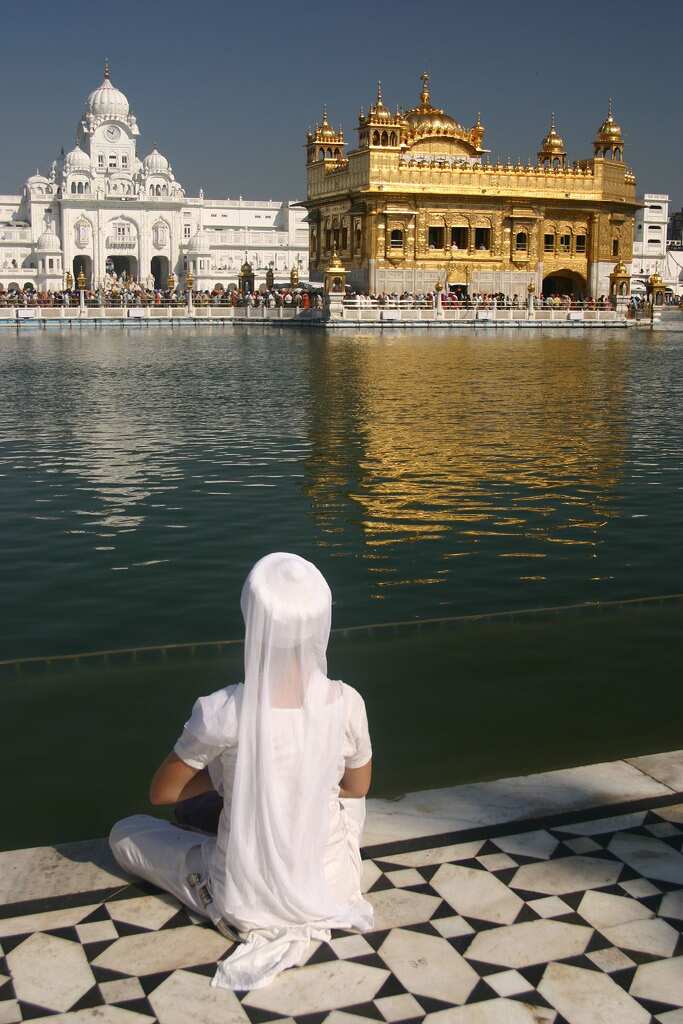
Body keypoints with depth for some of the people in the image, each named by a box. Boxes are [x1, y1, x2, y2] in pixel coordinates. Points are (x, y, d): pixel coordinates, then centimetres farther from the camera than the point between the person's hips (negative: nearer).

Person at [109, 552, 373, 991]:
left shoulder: (220, 712, -25)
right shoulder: (346, 703, -18)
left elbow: (162, 793, -8)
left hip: (244, 900, -3)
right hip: (331, 888, 4)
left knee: (124, 833, 22)